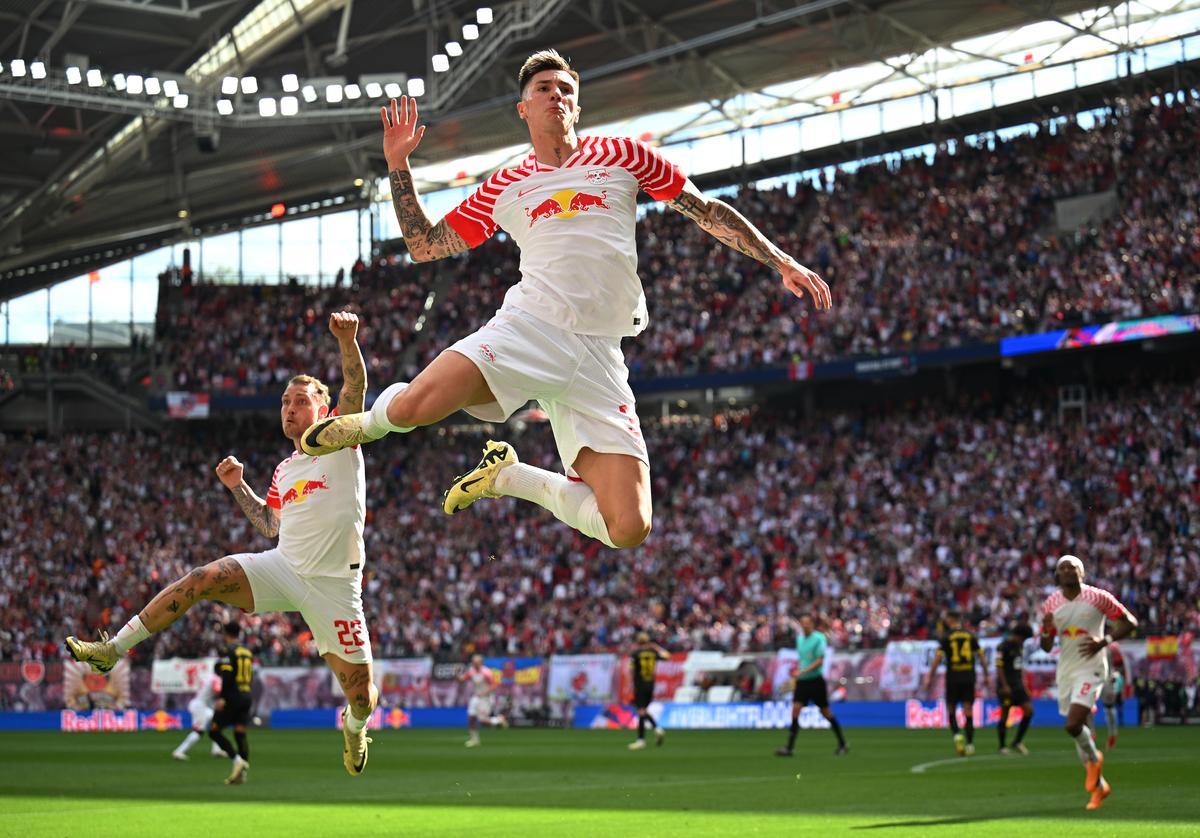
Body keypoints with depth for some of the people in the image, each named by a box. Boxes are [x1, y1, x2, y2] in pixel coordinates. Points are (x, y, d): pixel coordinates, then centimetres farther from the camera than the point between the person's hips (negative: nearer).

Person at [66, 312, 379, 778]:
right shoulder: (284, 471, 15)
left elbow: (355, 388, -18)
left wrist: (347, 341, -35)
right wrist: (238, 487, 13)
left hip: (333, 586, -5)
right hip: (284, 567, 5)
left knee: (361, 695, -2)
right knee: (200, 580, -13)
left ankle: (355, 726, 36)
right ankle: (111, 651, -7)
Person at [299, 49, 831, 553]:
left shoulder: (621, 157, 15)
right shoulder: (504, 188, 17)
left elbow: (708, 212, 19)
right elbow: (425, 245, 23)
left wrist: (781, 262, 13)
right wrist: (397, 164, 14)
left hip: (598, 358, 1)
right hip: (528, 327, -1)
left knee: (629, 529, -13)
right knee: (413, 406, -30)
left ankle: (509, 477, 13)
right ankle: (372, 420, 10)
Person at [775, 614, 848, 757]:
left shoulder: (819, 638, -10)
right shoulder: (800, 639, 10)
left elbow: (820, 661, -17)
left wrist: (803, 671, -24)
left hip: (815, 680, -5)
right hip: (802, 681, 5)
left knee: (826, 712, 3)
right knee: (795, 710, -9)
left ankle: (843, 744, 19)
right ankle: (789, 747, -13)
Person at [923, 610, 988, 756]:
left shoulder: (946, 637, -3)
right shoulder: (971, 635, 6)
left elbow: (937, 658, -8)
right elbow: (981, 657, 5)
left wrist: (929, 678, -3)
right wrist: (985, 676, 14)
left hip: (953, 678, -2)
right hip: (969, 678, 2)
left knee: (951, 710, 9)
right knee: (968, 712, 4)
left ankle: (956, 735, -14)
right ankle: (970, 744, 1)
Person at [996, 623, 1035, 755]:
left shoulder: (1020, 646, 14)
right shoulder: (1003, 647, -10)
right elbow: (999, 667, -14)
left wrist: (1023, 683, 18)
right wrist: (1004, 686, -18)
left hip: (1018, 685, 8)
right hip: (1006, 686, -8)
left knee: (1029, 710, -4)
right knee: (1005, 715, -2)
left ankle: (1017, 742, 6)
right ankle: (1002, 746, 7)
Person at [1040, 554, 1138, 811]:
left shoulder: (1098, 598, -7)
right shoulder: (1051, 604, 5)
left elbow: (1130, 622, -1)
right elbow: (1046, 647, 10)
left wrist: (1104, 641, -15)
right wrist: (1047, 631, -13)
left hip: (1090, 669, -5)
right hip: (1065, 672, 5)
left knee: (1073, 725, -21)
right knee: (1080, 730, 9)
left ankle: (1093, 759, 10)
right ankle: (1099, 785, 26)